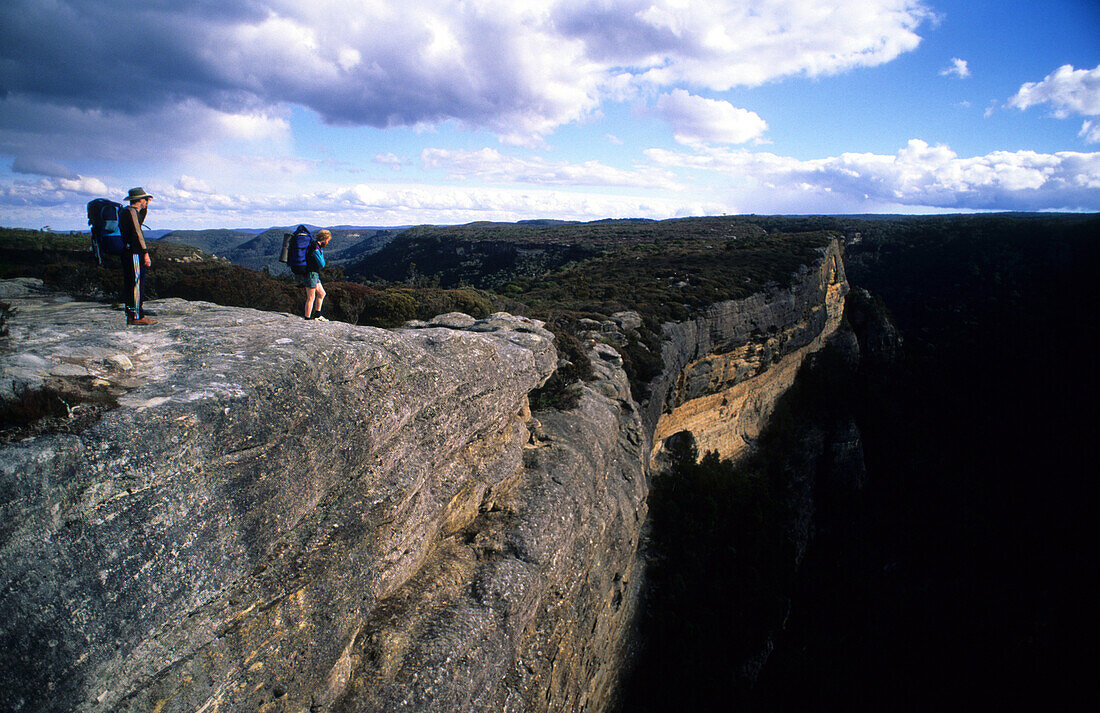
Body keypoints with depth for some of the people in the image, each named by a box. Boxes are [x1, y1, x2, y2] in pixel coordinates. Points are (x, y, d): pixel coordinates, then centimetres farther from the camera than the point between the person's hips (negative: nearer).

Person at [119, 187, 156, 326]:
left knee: (129, 284, 13)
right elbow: (137, 233, -18)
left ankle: (130, 315, 18)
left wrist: (145, 207, 28)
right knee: (137, 283, -8)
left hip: (126, 253, 10)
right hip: (134, 252, -10)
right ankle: (136, 316, -7)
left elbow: (139, 222, 37)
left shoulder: (124, 210, 19)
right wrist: (145, 253, -21)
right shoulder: (131, 211, -12)